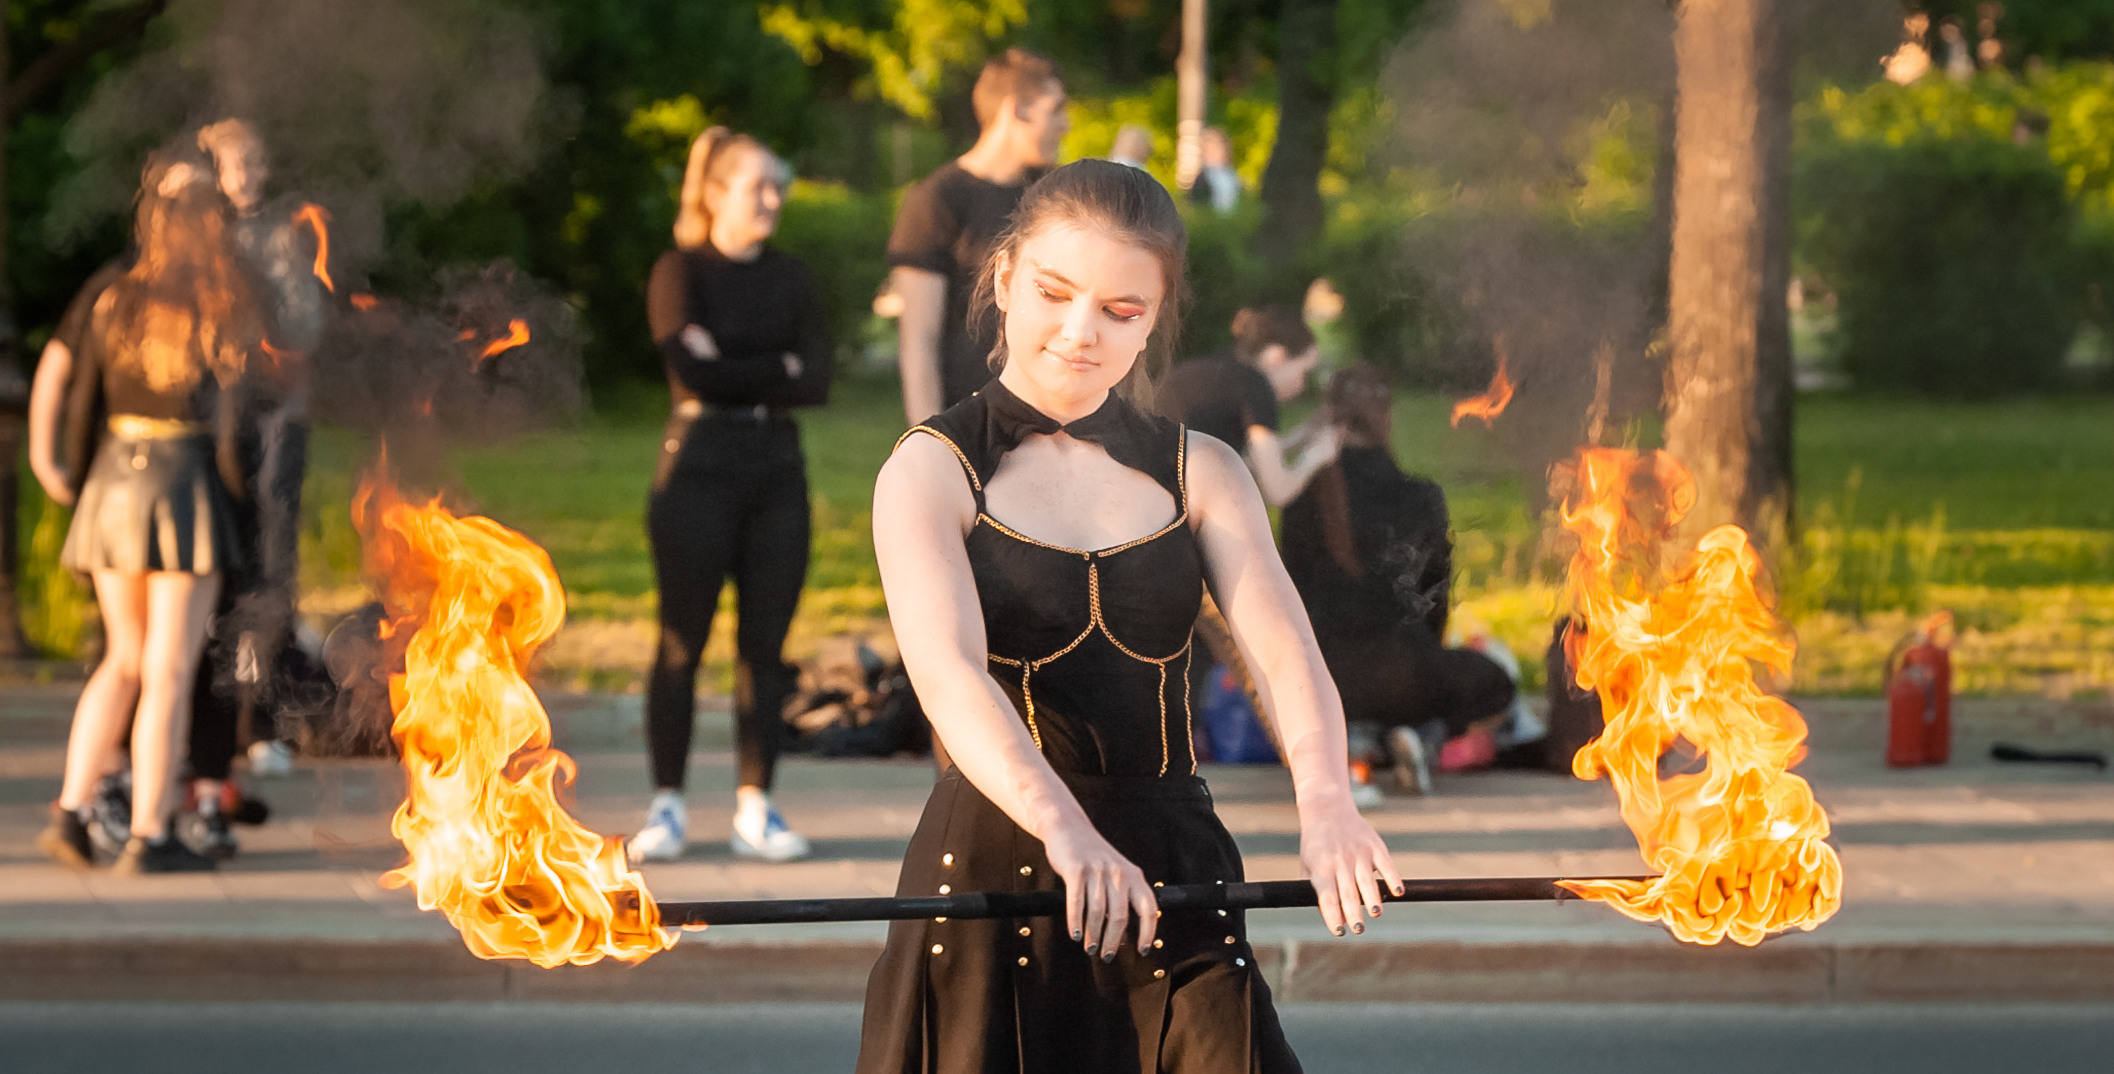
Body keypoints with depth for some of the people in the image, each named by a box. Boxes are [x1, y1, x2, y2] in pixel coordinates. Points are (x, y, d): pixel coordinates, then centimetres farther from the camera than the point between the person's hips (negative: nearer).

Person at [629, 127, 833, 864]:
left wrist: (733, 372, -8)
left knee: (766, 643, 2)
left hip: (776, 470, 4)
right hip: (698, 465, -4)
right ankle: (667, 806, 3)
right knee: (682, 641, -3)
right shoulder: (680, 273, 0)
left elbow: (818, 382, 0)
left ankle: (756, 806, 6)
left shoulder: (789, 278, 12)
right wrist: (778, 370, -5)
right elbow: (693, 371, -14)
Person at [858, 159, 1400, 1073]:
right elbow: (949, 673, -19)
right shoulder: (932, 472, -1)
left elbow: (1285, 649, -7)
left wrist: (1324, 800, -29)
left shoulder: (1199, 473, 9)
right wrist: (1063, 827, -38)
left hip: (1171, 865, 3)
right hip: (998, 860, -2)